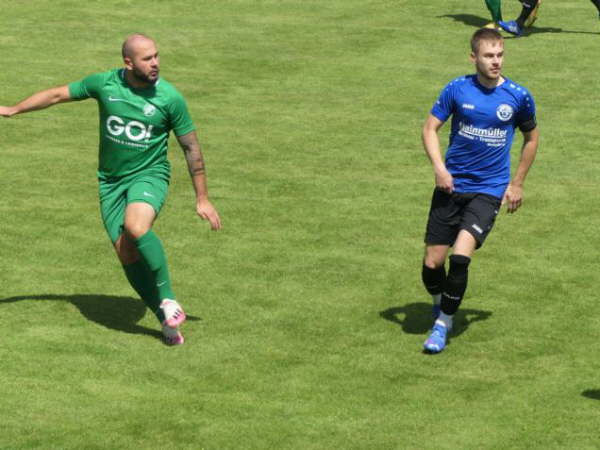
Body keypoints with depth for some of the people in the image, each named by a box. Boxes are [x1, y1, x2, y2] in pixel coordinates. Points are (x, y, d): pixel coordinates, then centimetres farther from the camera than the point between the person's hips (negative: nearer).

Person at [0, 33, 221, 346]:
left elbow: (191, 147, -2)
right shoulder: (104, 84, -7)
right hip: (111, 180, 3)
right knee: (126, 252, -7)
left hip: (149, 176, -3)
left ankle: (168, 299, -17)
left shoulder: (170, 98, -11)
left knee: (136, 227, -33)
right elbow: (58, 94, 9)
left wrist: (202, 199, 0)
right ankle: (167, 320, 6)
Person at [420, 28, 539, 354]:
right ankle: (440, 303, 34)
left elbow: (531, 137, 13)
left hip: (489, 191, -2)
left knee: (460, 256, -20)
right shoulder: (457, 89, -3)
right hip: (451, 185, 2)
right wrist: (438, 166, -13)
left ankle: (444, 323, -2)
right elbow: (430, 128, 3)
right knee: (432, 263, 1)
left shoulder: (518, 96, -3)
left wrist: (517, 184, 11)